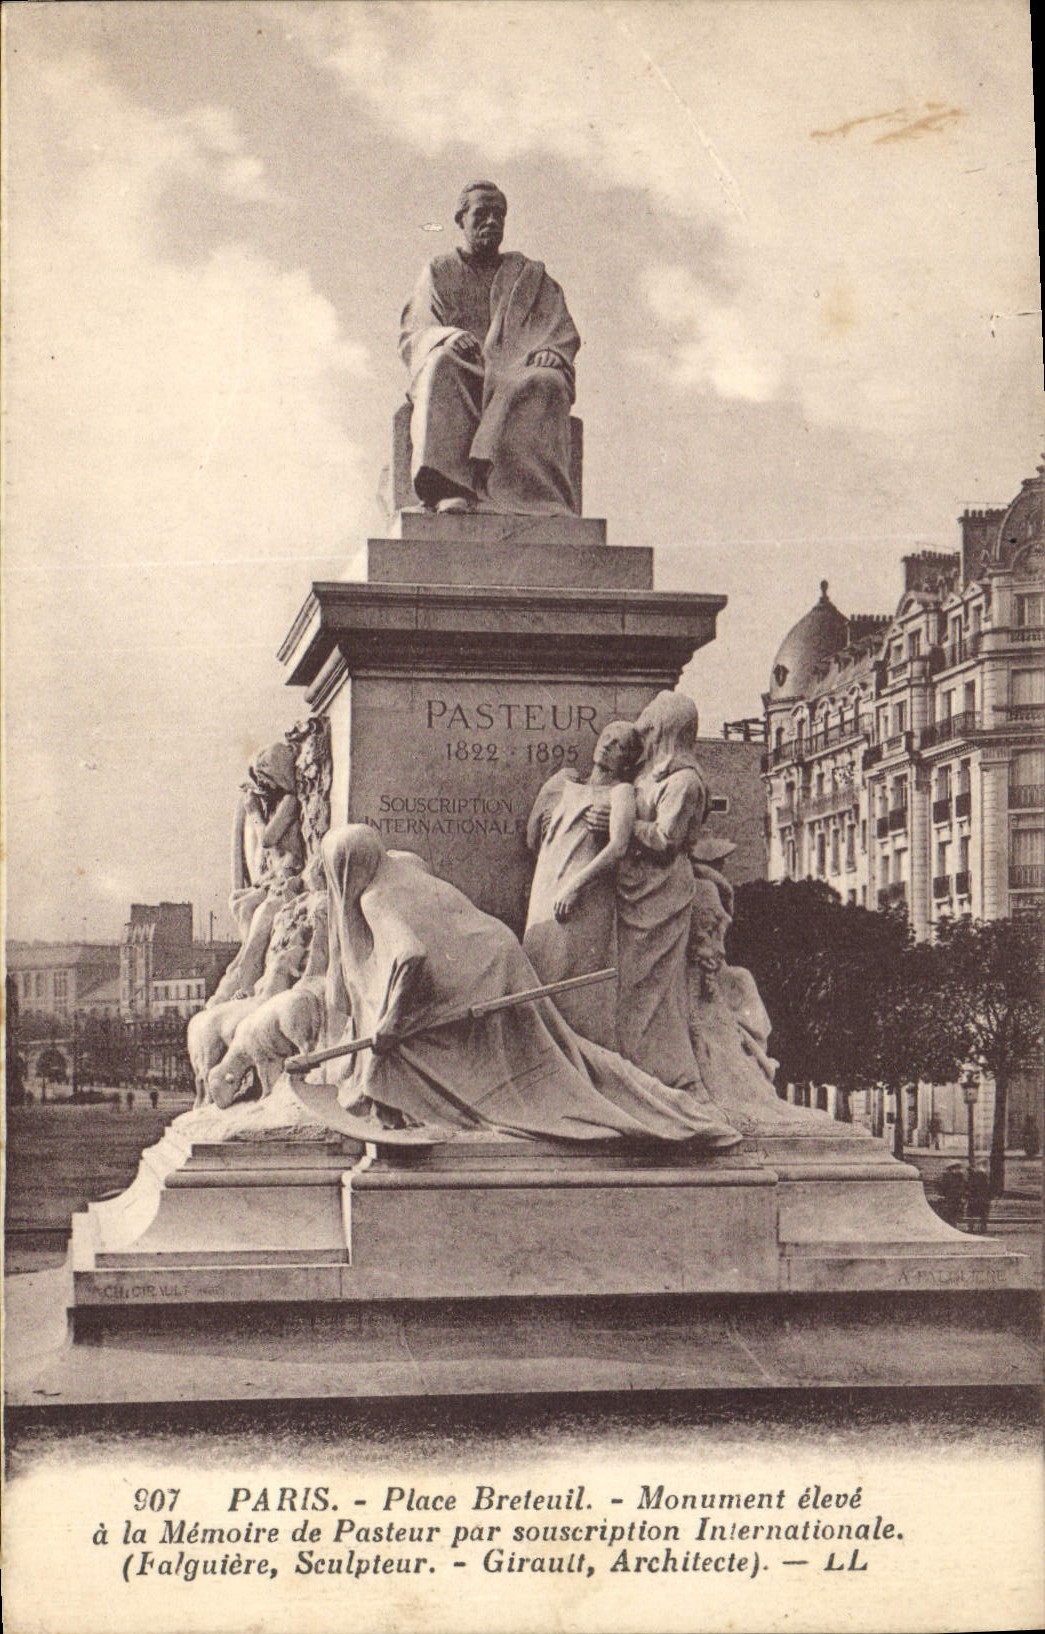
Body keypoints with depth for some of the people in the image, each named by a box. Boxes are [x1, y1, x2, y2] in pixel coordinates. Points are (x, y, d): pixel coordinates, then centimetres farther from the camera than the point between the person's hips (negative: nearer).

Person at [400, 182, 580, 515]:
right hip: (459, 377, 0)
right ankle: (449, 488, -52)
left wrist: (552, 352, -12)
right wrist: (447, 336, -15)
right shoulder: (438, 273, 24)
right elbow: (411, 336, 9)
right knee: (442, 362, -37)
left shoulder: (531, 276, 27)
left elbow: (564, 333, 14)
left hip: (518, 377, 1)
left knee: (548, 382, -35)